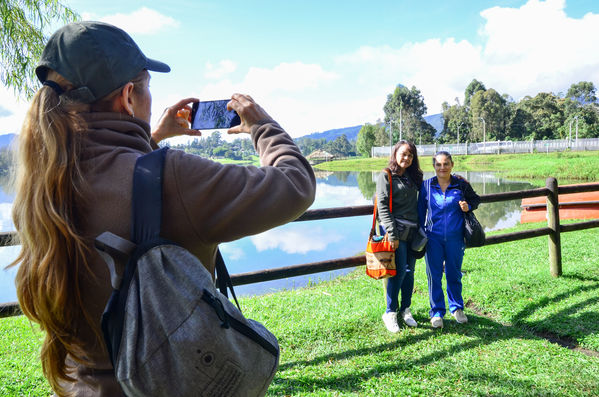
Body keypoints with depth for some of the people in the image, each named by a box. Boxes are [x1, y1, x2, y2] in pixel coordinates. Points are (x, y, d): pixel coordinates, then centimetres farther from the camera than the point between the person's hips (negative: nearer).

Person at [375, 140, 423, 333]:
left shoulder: (413, 177, 16)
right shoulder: (386, 176, -3)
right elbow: (382, 206, -10)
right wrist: (392, 234, -17)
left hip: (413, 230, 6)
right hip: (396, 229, -6)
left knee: (409, 271, 8)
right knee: (399, 270, -8)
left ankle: (405, 309, 21)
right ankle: (390, 312, 6)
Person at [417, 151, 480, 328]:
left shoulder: (461, 184, -2)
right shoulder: (426, 186, -2)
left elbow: (475, 199, 15)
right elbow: (421, 212, 5)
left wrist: (468, 206, -8)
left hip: (455, 237, 1)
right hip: (433, 237, 0)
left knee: (454, 274, 13)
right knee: (434, 275, 4)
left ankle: (456, 308, 33)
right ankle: (437, 312, 19)